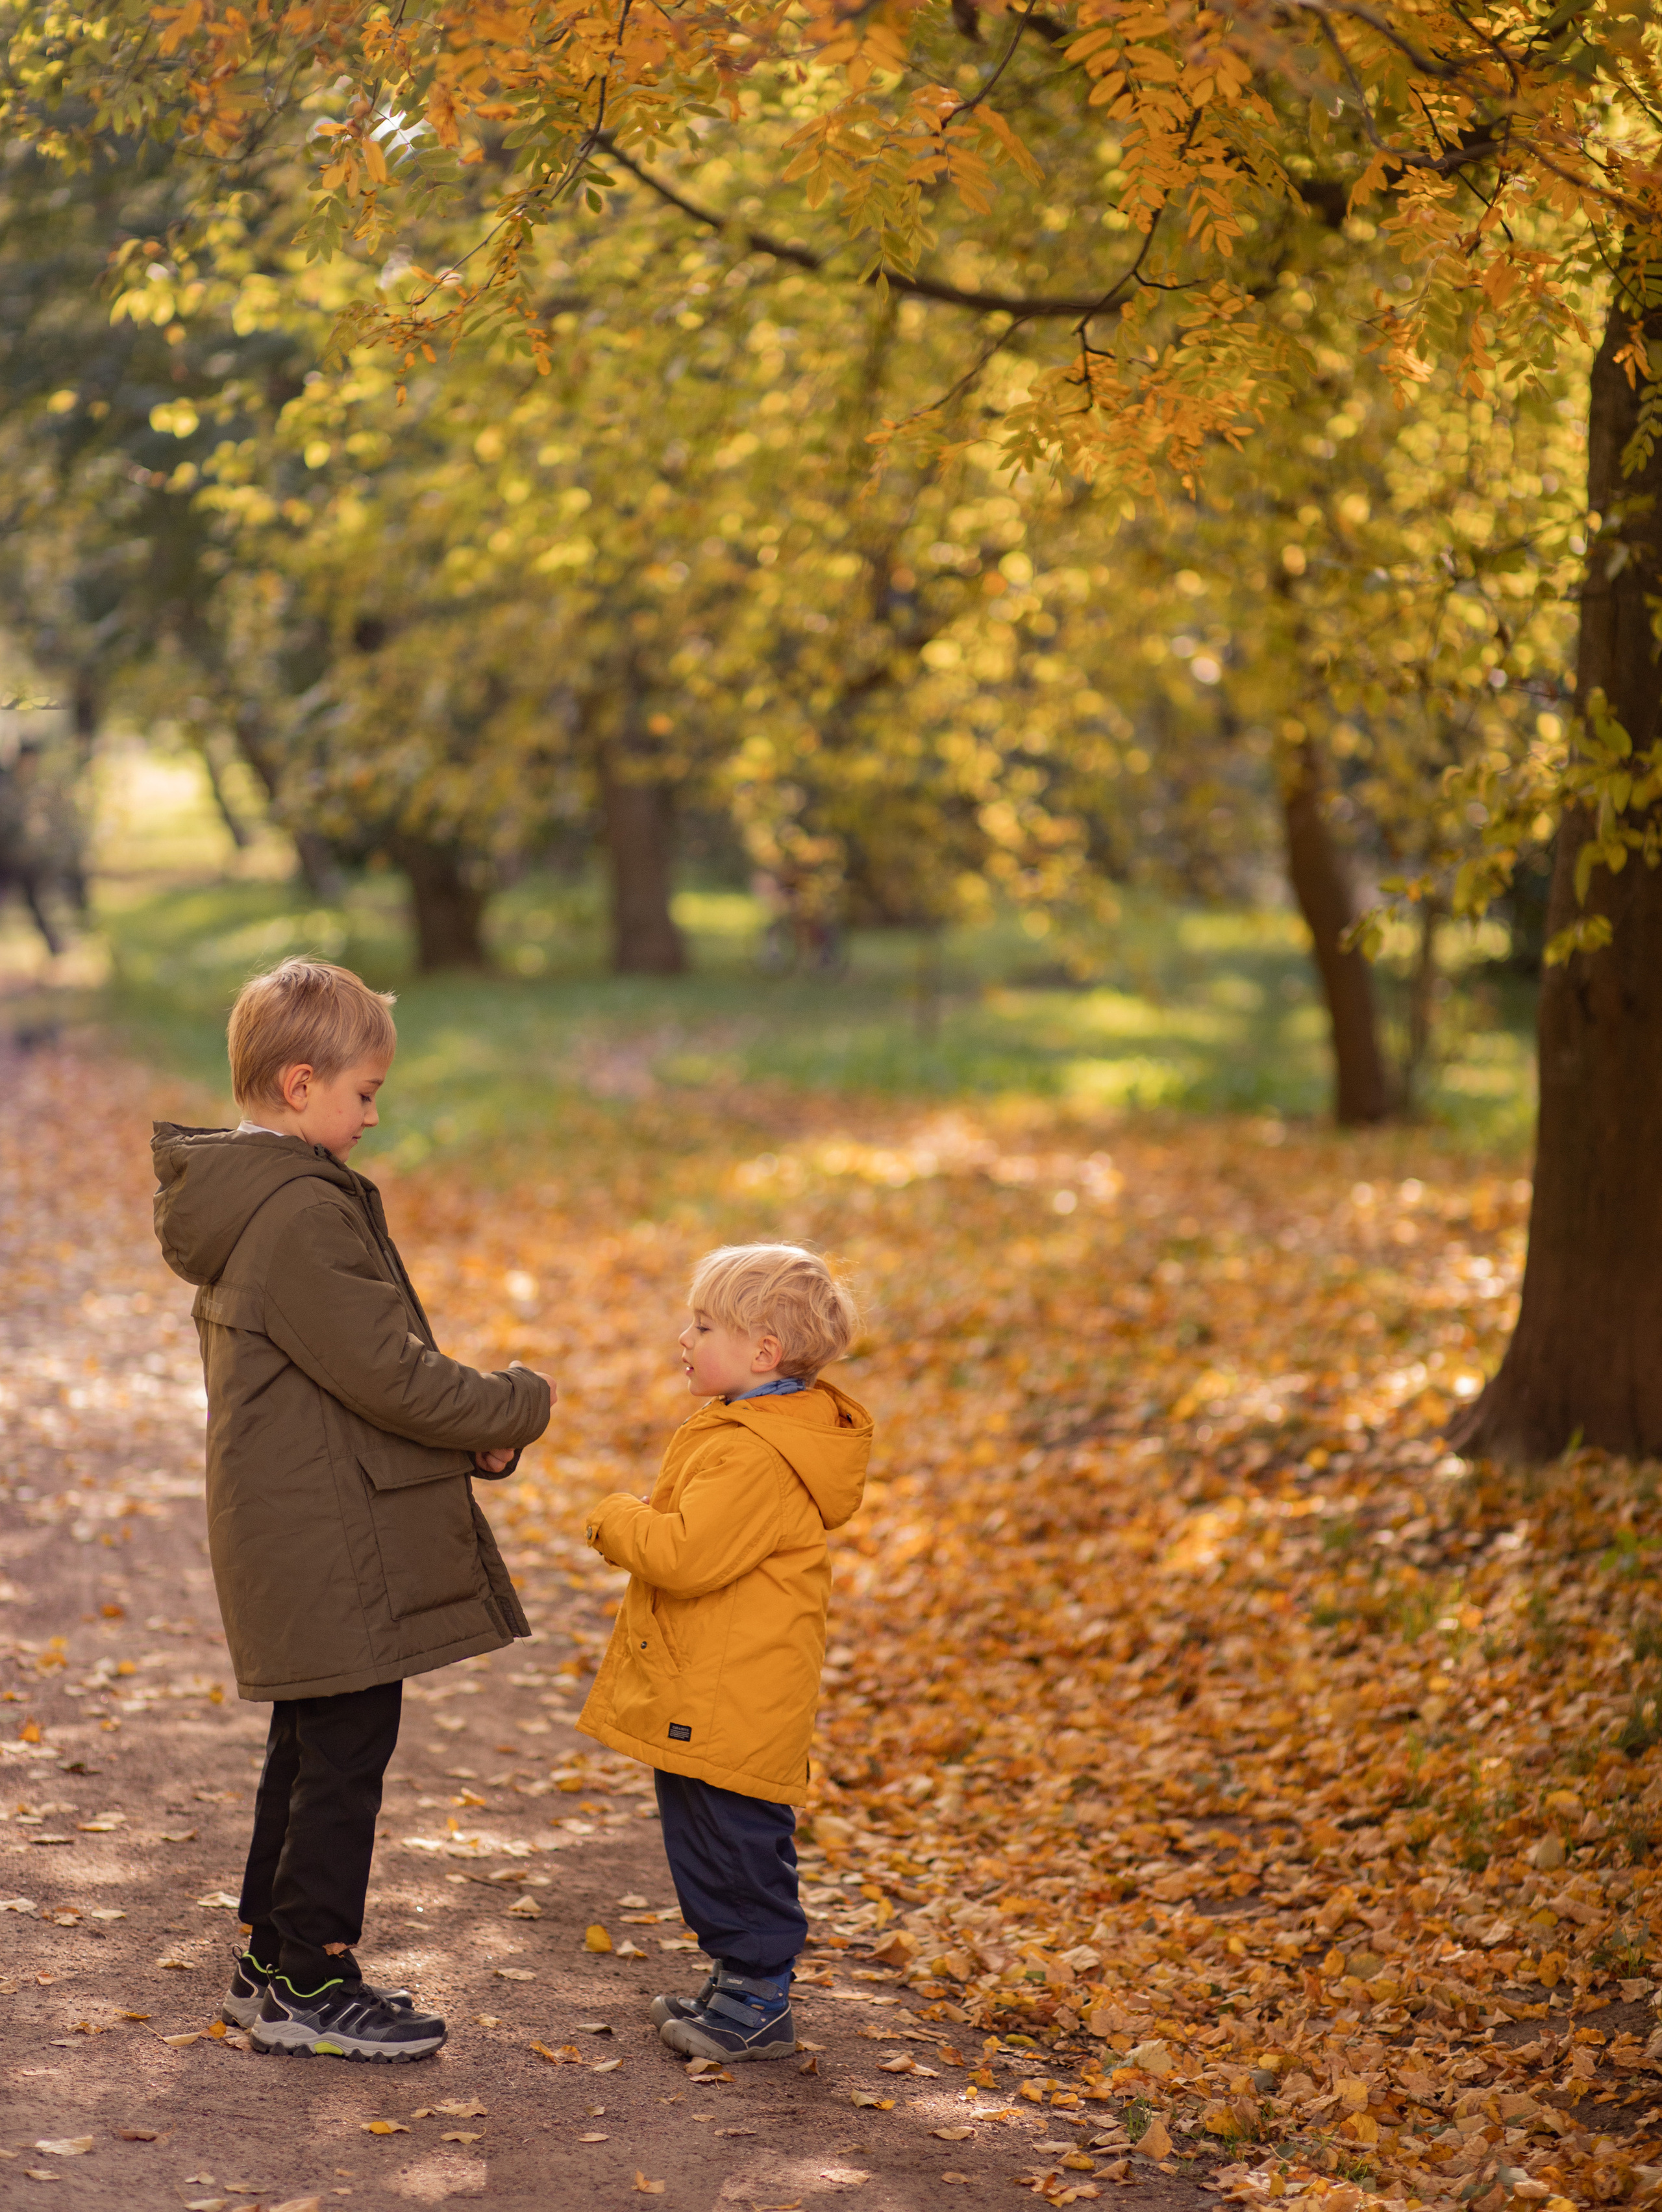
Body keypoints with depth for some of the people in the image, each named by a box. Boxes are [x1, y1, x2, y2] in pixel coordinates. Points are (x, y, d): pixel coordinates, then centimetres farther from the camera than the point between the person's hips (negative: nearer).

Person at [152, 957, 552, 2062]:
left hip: (290, 1533, 10)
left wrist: (469, 1433, 7)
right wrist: (517, 1407, -7)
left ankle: (277, 1961, 29)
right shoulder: (305, 1214, -21)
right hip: (332, 1546, -10)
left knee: (312, 1745, 19)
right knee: (347, 1751, -1)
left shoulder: (238, 1199, 12)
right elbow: (389, 1374, -22)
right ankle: (310, 1986, 7)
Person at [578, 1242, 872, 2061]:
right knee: (706, 1845, 19)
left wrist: (618, 1521, -11)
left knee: (736, 1849, -2)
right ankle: (738, 1979, 29)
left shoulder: (753, 1457, -23)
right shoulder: (752, 1432, 13)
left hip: (730, 1708, -11)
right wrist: (640, 1523, 5)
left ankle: (758, 2004, 8)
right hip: (706, 1695, 11)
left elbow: (688, 1555, -28)